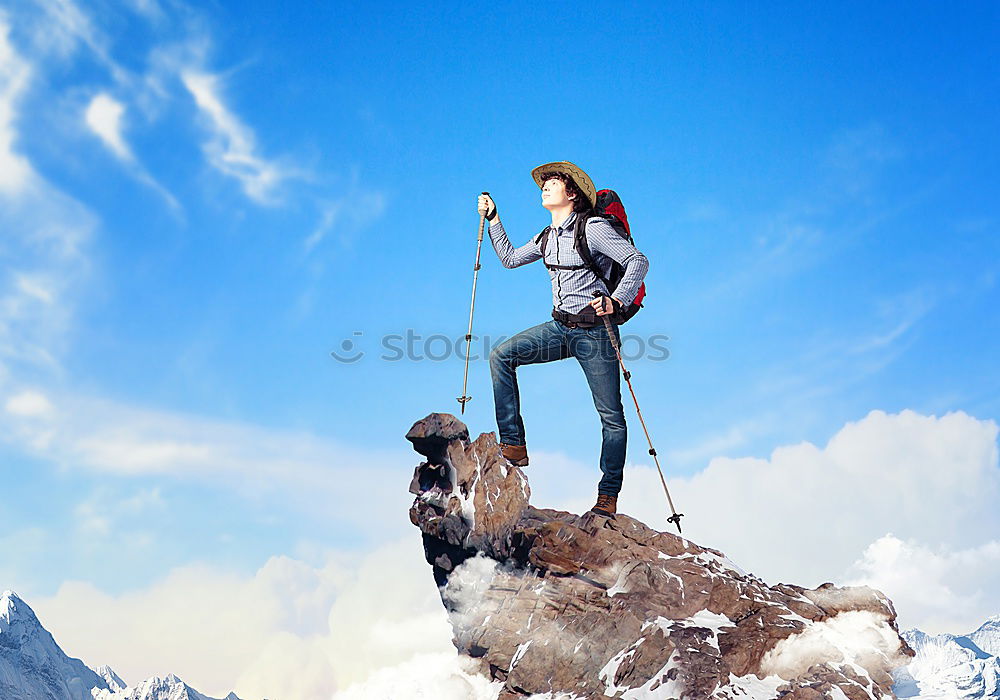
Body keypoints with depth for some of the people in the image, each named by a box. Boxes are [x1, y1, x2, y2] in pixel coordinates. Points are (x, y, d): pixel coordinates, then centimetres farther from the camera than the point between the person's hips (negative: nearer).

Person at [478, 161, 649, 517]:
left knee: (611, 416, 0)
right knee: (501, 355, -11)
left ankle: (608, 495, 13)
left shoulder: (592, 228, -11)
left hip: (594, 331, -7)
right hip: (560, 327, 7)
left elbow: (638, 261, -17)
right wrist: (493, 218, 18)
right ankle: (514, 445, -8)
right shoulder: (548, 237, 11)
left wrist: (617, 302, -29)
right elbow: (510, 258, 24)